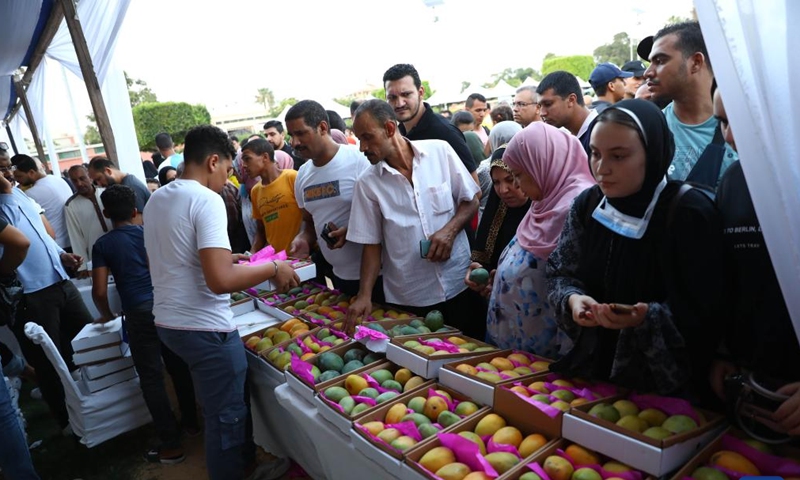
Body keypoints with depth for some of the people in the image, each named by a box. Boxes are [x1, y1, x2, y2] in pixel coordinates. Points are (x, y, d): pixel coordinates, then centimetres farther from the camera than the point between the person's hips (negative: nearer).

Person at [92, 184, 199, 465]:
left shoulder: (102, 245, 4)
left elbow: (99, 291, -1)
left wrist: (107, 315, 17)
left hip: (140, 314, -3)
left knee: (151, 379, 4)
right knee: (179, 367, 18)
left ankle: (171, 446, 9)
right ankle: (191, 422, 31)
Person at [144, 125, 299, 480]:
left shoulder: (156, 199, 8)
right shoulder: (206, 200, -19)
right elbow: (220, 280, -28)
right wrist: (273, 269, -15)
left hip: (167, 321, 10)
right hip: (204, 328, -10)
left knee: (220, 406, 25)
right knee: (226, 415, 8)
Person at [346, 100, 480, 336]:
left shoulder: (440, 151, -4)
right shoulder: (367, 184, -3)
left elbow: (471, 200, 3)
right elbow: (371, 244, 0)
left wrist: (449, 230, -14)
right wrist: (364, 295, -10)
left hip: (458, 284, 0)